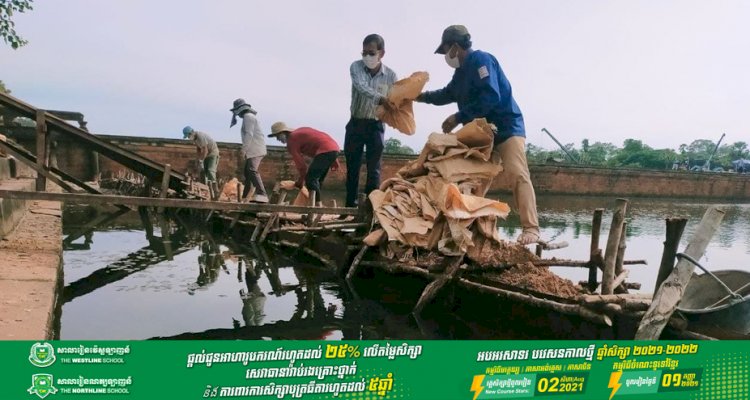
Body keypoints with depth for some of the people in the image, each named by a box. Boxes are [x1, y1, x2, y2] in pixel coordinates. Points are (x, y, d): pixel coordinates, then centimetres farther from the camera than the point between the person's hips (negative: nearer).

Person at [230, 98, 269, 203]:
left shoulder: (248, 117, -7)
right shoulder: (249, 117, 24)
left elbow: (249, 134, -18)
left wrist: (244, 149, -19)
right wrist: (246, 150, 20)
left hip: (255, 150, -11)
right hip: (254, 150, 11)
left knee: (252, 171, -22)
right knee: (248, 172, 14)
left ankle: (262, 195, -34)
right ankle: (245, 197, 22)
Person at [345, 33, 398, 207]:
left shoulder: (391, 76, -7)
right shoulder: (356, 66, -8)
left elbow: (394, 103, -3)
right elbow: (361, 87, -28)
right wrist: (381, 99, -46)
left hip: (376, 126, -1)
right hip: (355, 124, 1)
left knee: (373, 170, -3)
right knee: (352, 168, 7)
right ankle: (350, 207, 15)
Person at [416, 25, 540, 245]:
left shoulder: (480, 60, -13)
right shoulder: (462, 71, 15)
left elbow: (491, 98, -25)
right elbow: (448, 94, 35)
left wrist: (458, 118, -21)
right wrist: (421, 96, 34)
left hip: (507, 128, -9)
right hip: (483, 133, 10)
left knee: (518, 175, -20)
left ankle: (530, 228, -25)